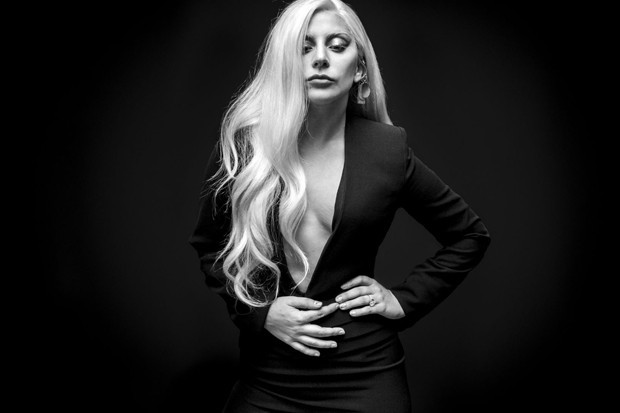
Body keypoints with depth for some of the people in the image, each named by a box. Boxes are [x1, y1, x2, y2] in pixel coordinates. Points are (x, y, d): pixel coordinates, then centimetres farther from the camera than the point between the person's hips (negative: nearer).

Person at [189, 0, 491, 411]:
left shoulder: (388, 149, -5)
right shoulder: (243, 145, -5)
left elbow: (470, 235, 8)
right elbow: (206, 246, 8)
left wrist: (406, 299, 0)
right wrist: (258, 312, -5)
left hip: (365, 376, 0)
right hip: (266, 379, 1)